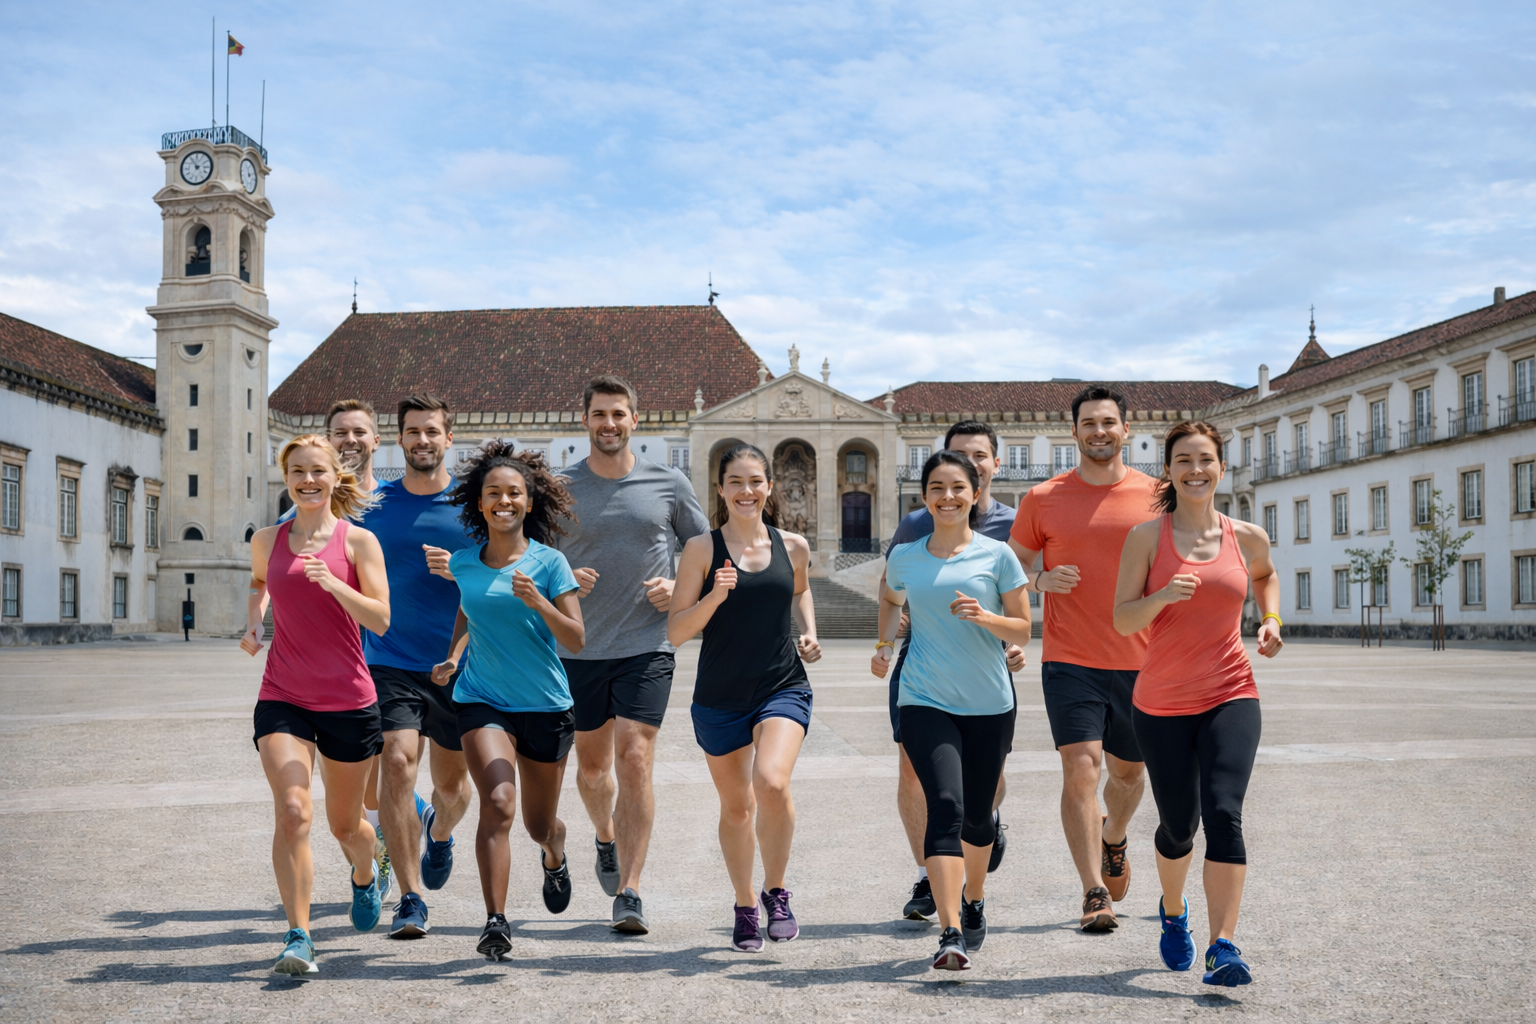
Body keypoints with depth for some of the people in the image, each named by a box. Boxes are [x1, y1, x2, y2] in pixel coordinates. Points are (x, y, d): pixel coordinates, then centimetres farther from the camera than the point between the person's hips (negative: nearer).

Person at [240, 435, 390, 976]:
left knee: (344, 823, 14)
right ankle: (298, 937, -12)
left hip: (348, 701, -1)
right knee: (292, 811, -18)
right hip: (282, 699, 1)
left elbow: (380, 619, -10)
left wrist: (331, 582, -23)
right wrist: (253, 622, 10)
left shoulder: (358, 541, -4)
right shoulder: (267, 541, 6)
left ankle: (365, 876, 48)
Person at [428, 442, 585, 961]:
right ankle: (496, 921, -19)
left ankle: (554, 858, 51)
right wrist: (452, 658, 7)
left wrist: (538, 602, -26)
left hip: (545, 705, -1)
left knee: (540, 823, 14)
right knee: (498, 803, -23)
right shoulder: (463, 563, 2)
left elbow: (576, 640, -12)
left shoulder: (549, 562, -8)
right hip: (481, 701, 1)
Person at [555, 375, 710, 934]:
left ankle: (629, 892, -6)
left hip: (646, 646, -2)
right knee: (591, 764, 14)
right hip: (579, 650, 2)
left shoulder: (668, 484, 3)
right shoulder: (560, 488, 4)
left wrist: (677, 587, -6)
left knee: (634, 761, -11)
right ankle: (608, 841, 44)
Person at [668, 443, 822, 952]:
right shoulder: (702, 549, -4)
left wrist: (810, 631, 10)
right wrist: (715, 596, -21)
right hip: (720, 696, 0)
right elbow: (676, 631, -6)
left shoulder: (793, 547, 3)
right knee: (736, 806, 13)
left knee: (772, 782, -24)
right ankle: (745, 907, 35)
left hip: (783, 689, 0)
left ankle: (776, 892, 0)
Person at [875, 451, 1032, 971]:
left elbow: (1023, 630, 1)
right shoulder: (904, 558, 6)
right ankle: (950, 935, -22)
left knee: (977, 816, 11)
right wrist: (884, 644, 18)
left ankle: (974, 899, 41)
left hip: (989, 704, 0)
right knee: (946, 806, -18)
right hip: (925, 701, 0)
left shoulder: (997, 556, 0)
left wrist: (984, 616, -16)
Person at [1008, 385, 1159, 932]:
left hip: (1138, 661, 2)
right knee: (1081, 767, -14)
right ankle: (1095, 893, -7)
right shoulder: (1043, 499, 1)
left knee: (1127, 772, 16)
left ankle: (1113, 839, 48)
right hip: (1070, 660, -2)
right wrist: (1042, 581, -12)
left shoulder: (1156, 497, 2)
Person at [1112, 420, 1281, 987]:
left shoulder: (1247, 538, 4)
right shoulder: (1147, 537, -4)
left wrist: (1270, 620, 9)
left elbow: (1265, 576, 27)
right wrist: (1163, 596, -25)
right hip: (1162, 703, -1)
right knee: (1178, 824, 8)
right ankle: (1173, 912, 40)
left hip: (1231, 696, 1)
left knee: (1224, 813, -18)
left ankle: (1223, 948, -16)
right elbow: (1122, 620, -7)